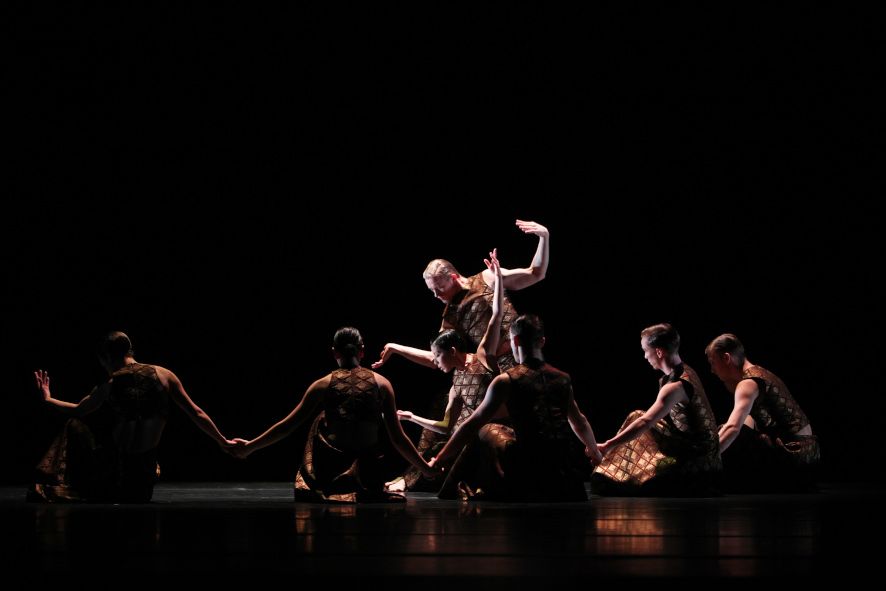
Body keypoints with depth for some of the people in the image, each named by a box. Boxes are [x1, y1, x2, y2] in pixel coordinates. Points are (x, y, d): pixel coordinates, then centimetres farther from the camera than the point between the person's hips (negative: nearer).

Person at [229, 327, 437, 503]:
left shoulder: (324, 385, 2)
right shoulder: (381, 384, 3)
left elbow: (286, 427, 5)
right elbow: (398, 438, 3)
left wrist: (249, 447, 15)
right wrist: (426, 469, 15)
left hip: (331, 474, 0)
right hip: (368, 477, 0)